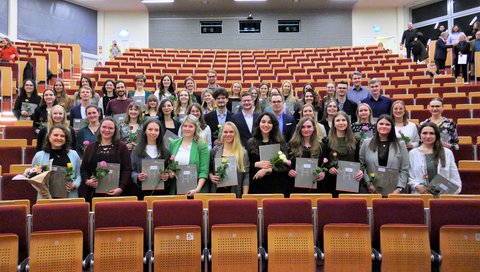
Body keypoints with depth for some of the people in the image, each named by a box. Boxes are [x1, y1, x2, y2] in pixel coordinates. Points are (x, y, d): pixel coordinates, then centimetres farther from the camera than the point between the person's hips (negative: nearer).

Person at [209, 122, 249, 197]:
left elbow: (246, 176, -1)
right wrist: (211, 177, -6)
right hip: (218, 191, 1)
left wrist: (245, 197, -6)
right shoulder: (215, 150, 6)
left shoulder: (242, 152, 1)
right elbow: (209, 169, 15)